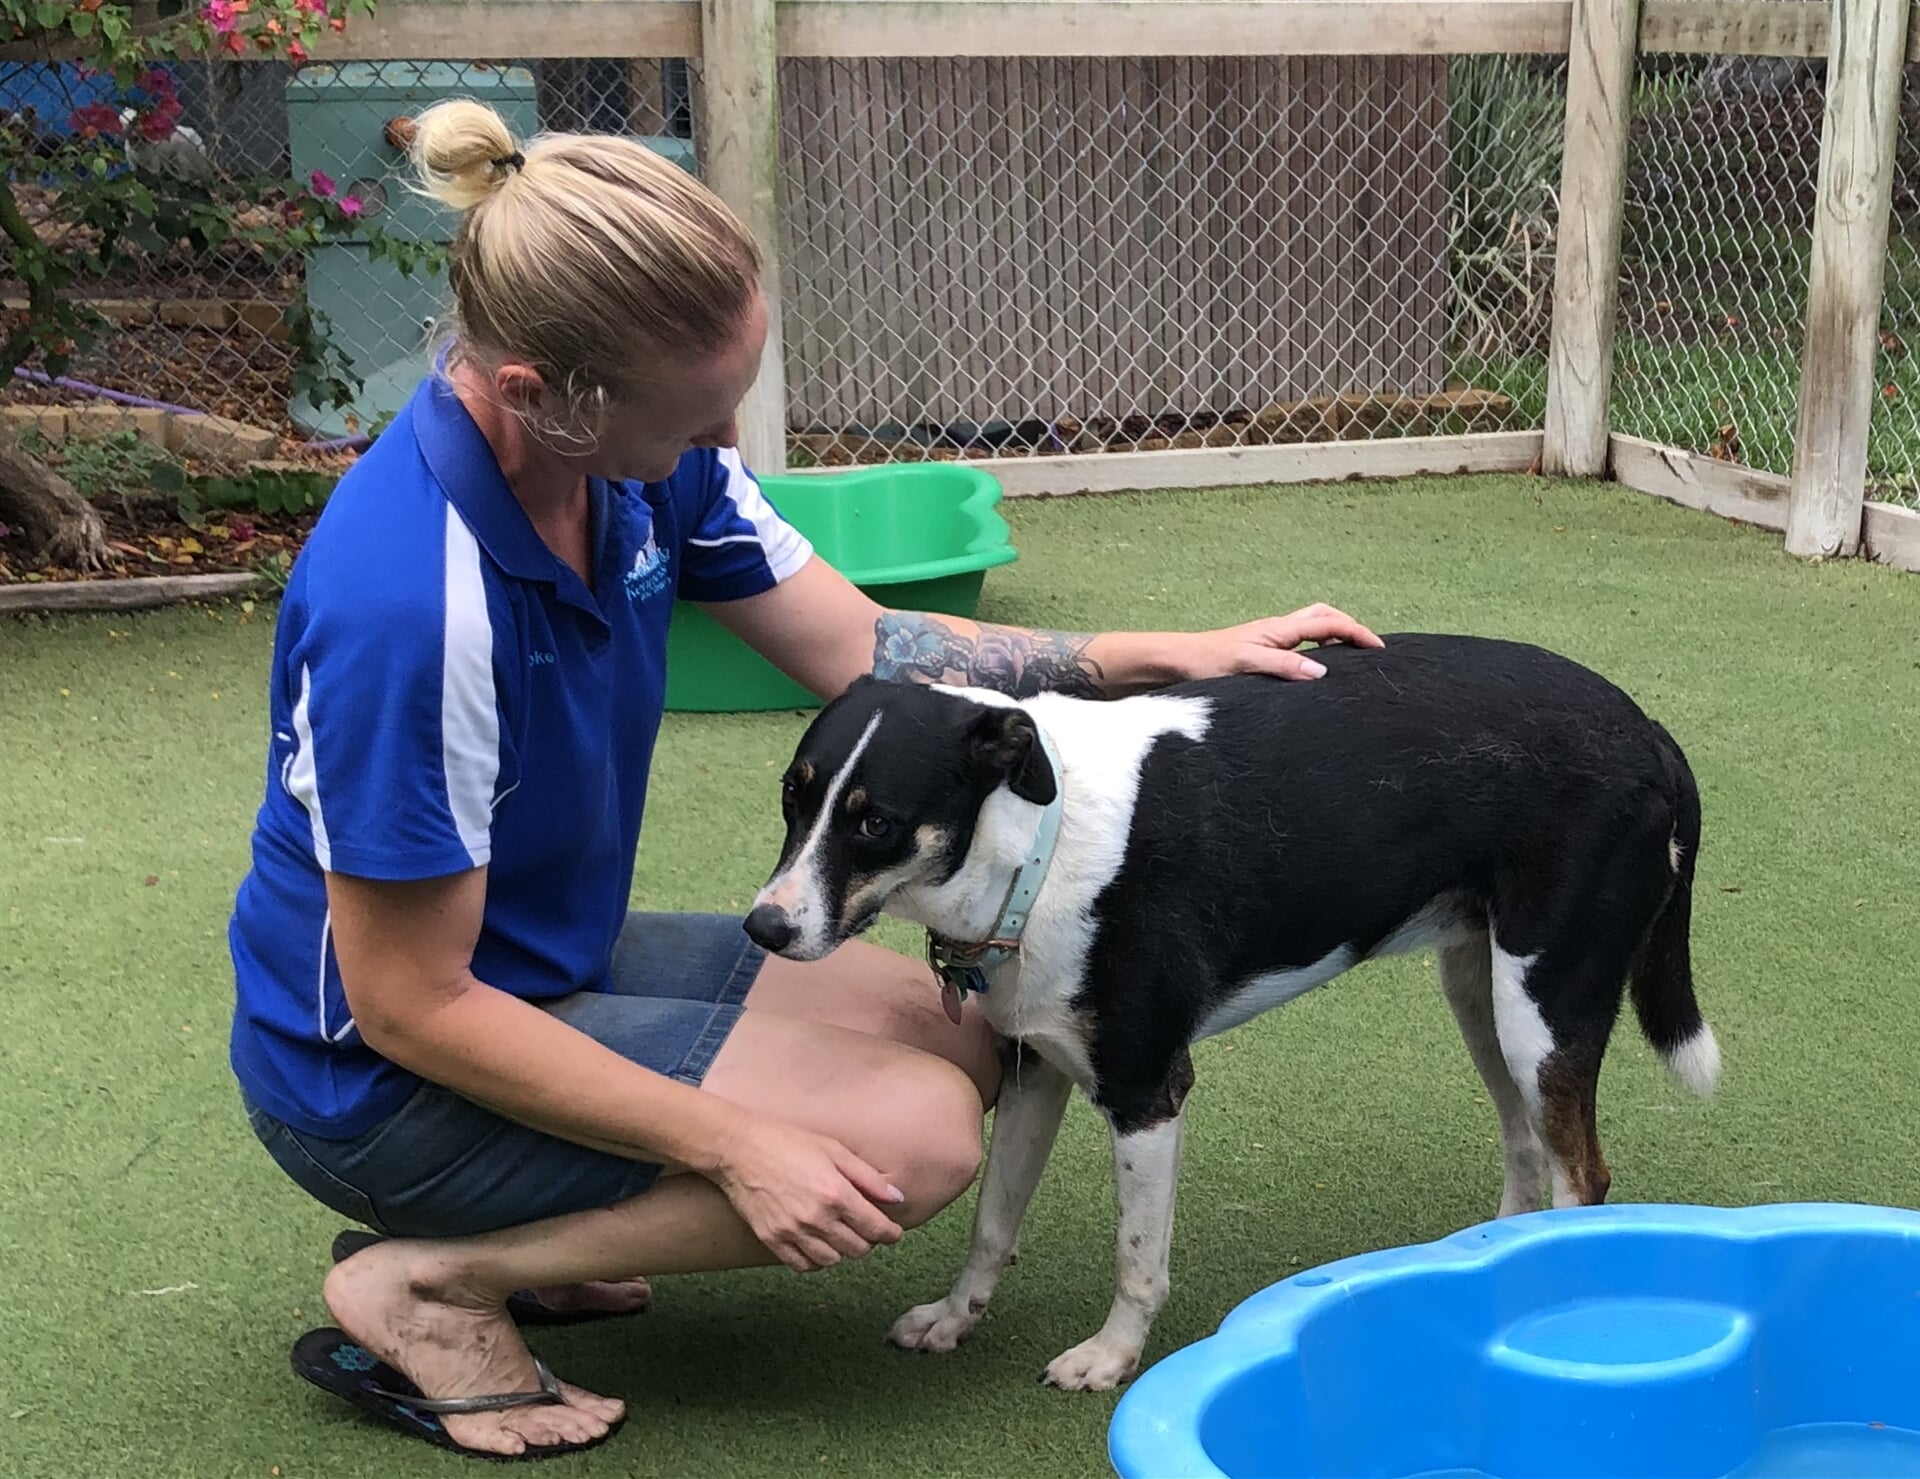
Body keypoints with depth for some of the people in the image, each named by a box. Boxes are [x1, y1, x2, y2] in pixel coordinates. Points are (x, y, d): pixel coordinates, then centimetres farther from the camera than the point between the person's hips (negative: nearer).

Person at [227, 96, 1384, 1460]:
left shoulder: (646, 458, -11)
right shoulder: (409, 603, -35)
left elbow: (866, 651, -1)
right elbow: (410, 1008, -27)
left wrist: (1170, 656, -9)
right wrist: (733, 1147, -24)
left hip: (557, 961, 9)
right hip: (388, 1076, -9)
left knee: (961, 1038, 12)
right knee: (916, 1135, -15)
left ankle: (522, 1236, 10)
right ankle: (431, 1284, -7)